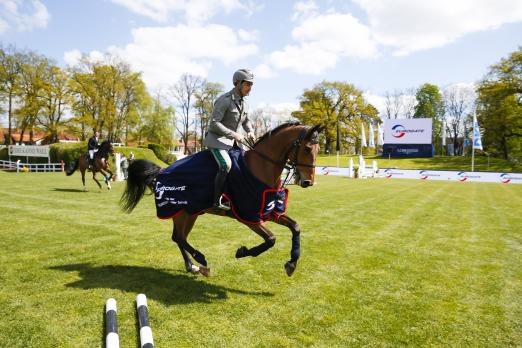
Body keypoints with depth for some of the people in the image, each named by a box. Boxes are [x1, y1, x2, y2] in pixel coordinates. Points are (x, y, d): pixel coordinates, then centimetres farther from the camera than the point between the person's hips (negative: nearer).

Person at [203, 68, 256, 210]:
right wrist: (233, 134, -24)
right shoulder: (224, 100, -17)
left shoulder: (244, 102, 8)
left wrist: (250, 131, 2)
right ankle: (217, 202, -19)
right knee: (226, 165, -27)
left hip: (233, 140, 9)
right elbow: (214, 123, -21)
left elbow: (246, 120, 23)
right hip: (217, 139, -8)